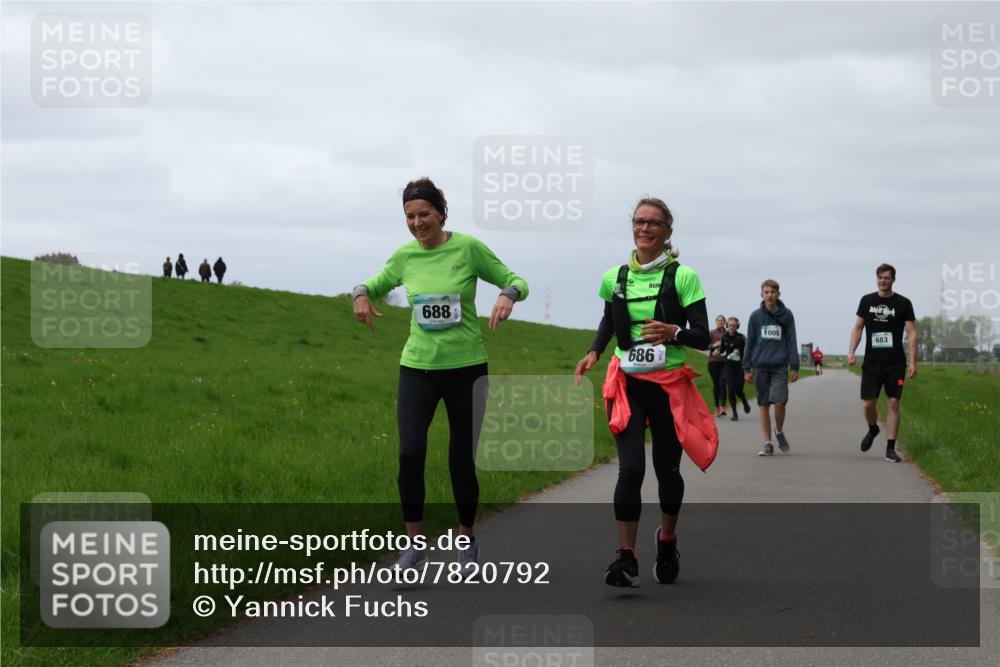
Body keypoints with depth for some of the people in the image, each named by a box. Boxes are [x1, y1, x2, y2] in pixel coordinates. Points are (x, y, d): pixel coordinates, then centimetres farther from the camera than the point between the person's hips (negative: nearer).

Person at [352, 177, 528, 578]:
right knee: (409, 454, -15)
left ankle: (467, 542, 25)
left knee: (462, 461, 4)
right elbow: (378, 284, 20)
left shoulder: (468, 248, -7)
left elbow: (515, 281, 0)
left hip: (466, 368, -2)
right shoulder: (405, 255, 2)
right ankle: (415, 542, -2)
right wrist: (361, 294, -4)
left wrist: (508, 295, -24)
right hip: (418, 368, 2)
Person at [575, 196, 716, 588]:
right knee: (630, 468, -14)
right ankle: (626, 558, -13)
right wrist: (594, 353, 7)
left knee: (667, 468, 11)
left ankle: (667, 538, 38)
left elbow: (702, 337, -8)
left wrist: (673, 332, -28)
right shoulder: (614, 278, 5)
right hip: (627, 384, 1)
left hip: (670, 385, -1)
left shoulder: (682, 277, -5)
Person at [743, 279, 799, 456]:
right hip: (760, 366, 1)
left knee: (779, 401, -13)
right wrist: (747, 368, 4)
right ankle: (767, 443, 9)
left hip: (780, 366, -1)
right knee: (764, 404, 3)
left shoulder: (786, 315, 4)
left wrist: (795, 367, 0)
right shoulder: (755, 316, 6)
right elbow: (749, 343, 8)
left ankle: (779, 431, 14)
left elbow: (791, 342, 6)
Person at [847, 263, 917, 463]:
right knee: (868, 403, -1)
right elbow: (857, 327, 12)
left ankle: (890, 448, 1)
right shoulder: (867, 301, 7)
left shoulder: (903, 304, 0)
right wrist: (851, 352, -2)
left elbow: (912, 332, -1)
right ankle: (872, 429, 31)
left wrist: (913, 362, -9)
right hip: (872, 362, 2)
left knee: (893, 403, -4)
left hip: (895, 363, -2)